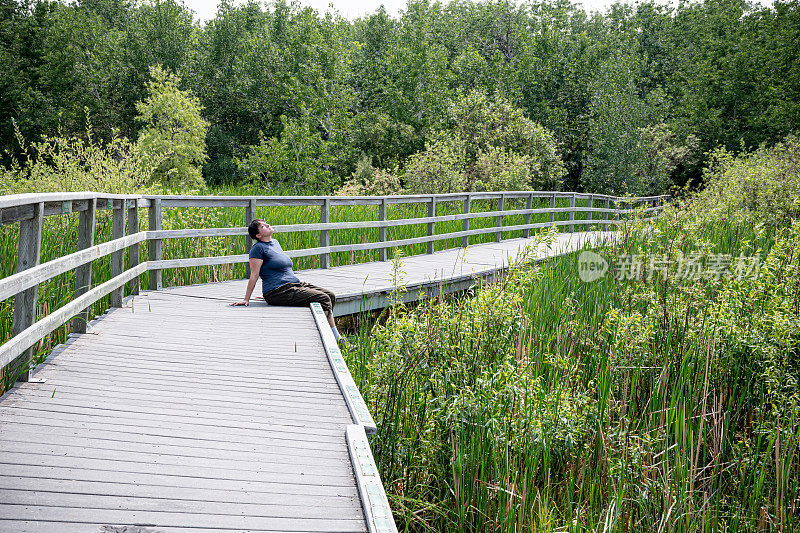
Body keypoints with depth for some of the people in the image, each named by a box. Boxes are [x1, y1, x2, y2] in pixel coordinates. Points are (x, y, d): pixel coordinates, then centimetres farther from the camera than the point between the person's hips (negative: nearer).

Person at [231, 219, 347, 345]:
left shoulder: (275, 242, 19)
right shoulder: (258, 248, -6)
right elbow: (254, 275, -9)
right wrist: (246, 300, -11)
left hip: (295, 284, 9)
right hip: (278, 292, -9)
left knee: (331, 296, -4)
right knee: (323, 299, -20)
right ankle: (337, 338, -17)